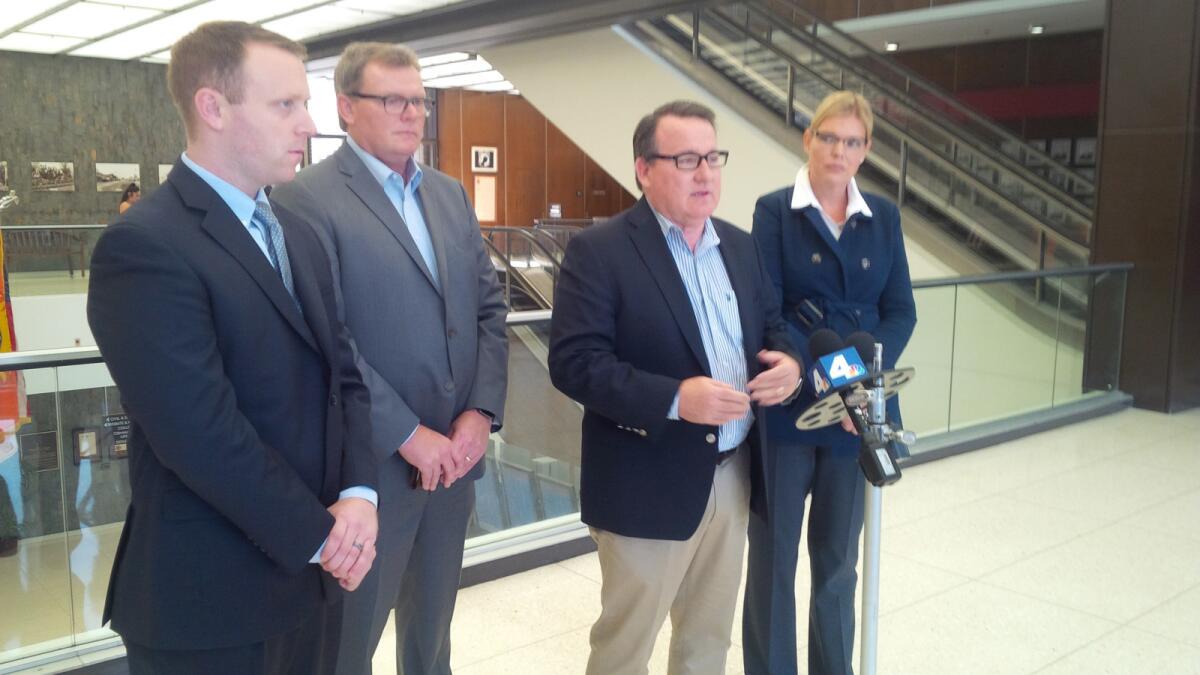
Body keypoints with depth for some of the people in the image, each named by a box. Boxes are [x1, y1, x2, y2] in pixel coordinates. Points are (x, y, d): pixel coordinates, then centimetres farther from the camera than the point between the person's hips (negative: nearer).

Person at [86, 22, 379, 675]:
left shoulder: (297, 237, 10)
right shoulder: (145, 246, -17)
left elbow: (343, 374, 6)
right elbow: (203, 434, -23)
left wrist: (357, 493, -10)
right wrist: (317, 534, -14)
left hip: (310, 574, 8)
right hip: (210, 597, -7)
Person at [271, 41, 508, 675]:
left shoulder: (450, 193, 11)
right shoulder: (305, 199, -11)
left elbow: (489, 306, 8)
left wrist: (482, 410, -5)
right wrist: (409, 436, -18)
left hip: (455, 452, 6)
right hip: (370, 462, -6)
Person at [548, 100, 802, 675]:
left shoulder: (740, 245, 8)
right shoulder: (598, 250, -13)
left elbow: (770, 323, 17)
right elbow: (574, 363, -20)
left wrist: (788, 361, -7)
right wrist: (675, 399, -29)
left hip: (733, 474, 7)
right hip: (650, 484, -6)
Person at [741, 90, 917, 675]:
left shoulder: (883, 217, 9)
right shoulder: (775, 211, -2)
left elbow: (900, 310, 4)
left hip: (856, 409, 3)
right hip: (787, 407, -3)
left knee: (838, 557, 14)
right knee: (773, 555, 6)